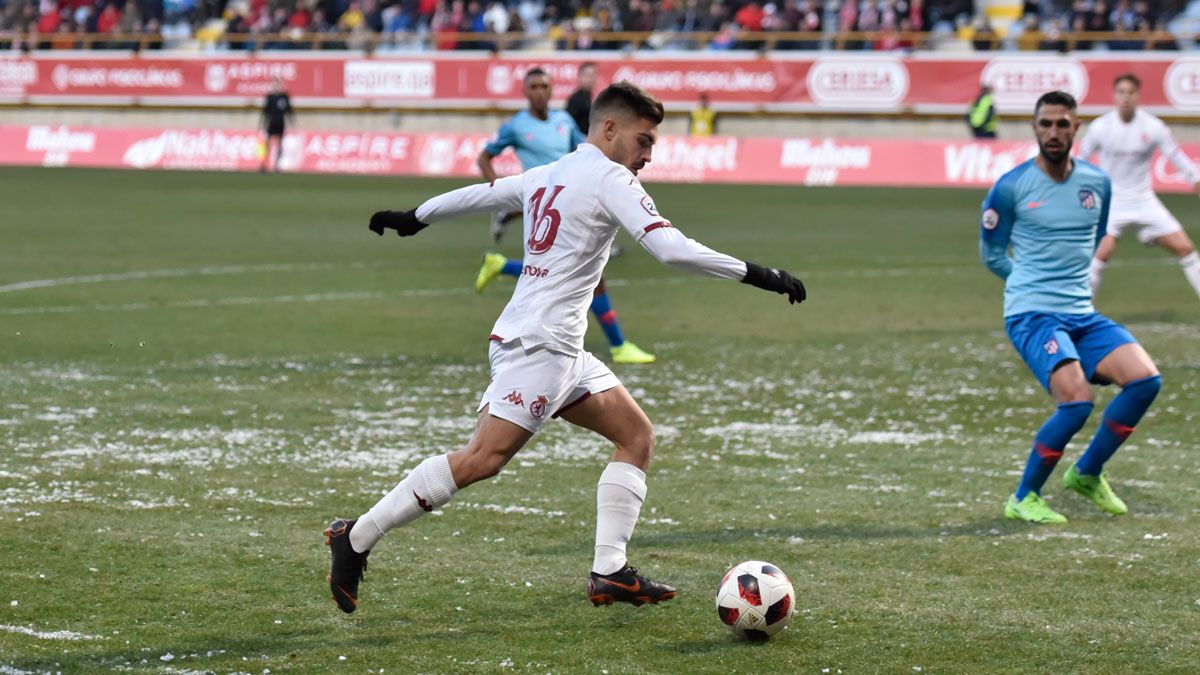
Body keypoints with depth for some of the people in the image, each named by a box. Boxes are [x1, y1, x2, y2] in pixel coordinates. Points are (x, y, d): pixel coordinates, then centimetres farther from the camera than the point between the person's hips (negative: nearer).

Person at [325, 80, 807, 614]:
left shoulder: (546, 176, 17)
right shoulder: (609, 179, -8)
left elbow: (476, 194, 31)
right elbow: (671, 249, -17)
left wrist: (414, 218, 47)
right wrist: (755, 275, -14)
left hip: (562, 350, 11)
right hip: (537, 344, -11)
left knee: (636, 435, 8)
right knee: (484, 458, -16)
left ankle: (609, 573, 0)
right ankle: (357, 538, -10)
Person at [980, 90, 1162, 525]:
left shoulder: (1098, 183, 8)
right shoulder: (1010, 187, -5)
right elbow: (991, 253, 8)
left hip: (1083, 314, 5)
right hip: (1032, 315, -5)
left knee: (1145, 379, -16)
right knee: (1076, 400, -26)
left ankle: (1087, 474, 6)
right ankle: (1023, 499, -6)